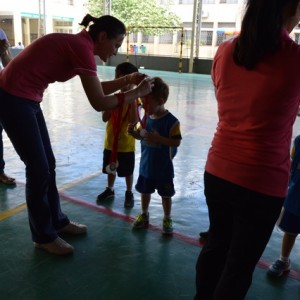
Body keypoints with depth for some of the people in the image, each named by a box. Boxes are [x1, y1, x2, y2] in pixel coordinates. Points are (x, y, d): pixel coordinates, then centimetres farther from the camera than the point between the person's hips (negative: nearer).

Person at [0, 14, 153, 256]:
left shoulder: (78, 45, 9)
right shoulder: (83, 48, -19)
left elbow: (97, 88, 17)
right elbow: (99, 103, -20)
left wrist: (128, 80, 7)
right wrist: (137, 93, -10)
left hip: (25, 99, 10)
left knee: (48, 164, 14)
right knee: (39, 169, -1)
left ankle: (57, 221, 31)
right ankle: (44, 236, 17)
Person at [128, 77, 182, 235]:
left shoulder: (171, 121, -20)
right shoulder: (147, 117, -1)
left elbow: (176, 142, -21)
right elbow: (141, 135, 10)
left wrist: (158, 138, -30)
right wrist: (133, 132, -11)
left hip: (163, 167, -5)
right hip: (146, 164, 6)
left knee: (165, 194, 12)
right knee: (145, 191, 20)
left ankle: (167, 219, 32)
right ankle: (144, 215, 41)